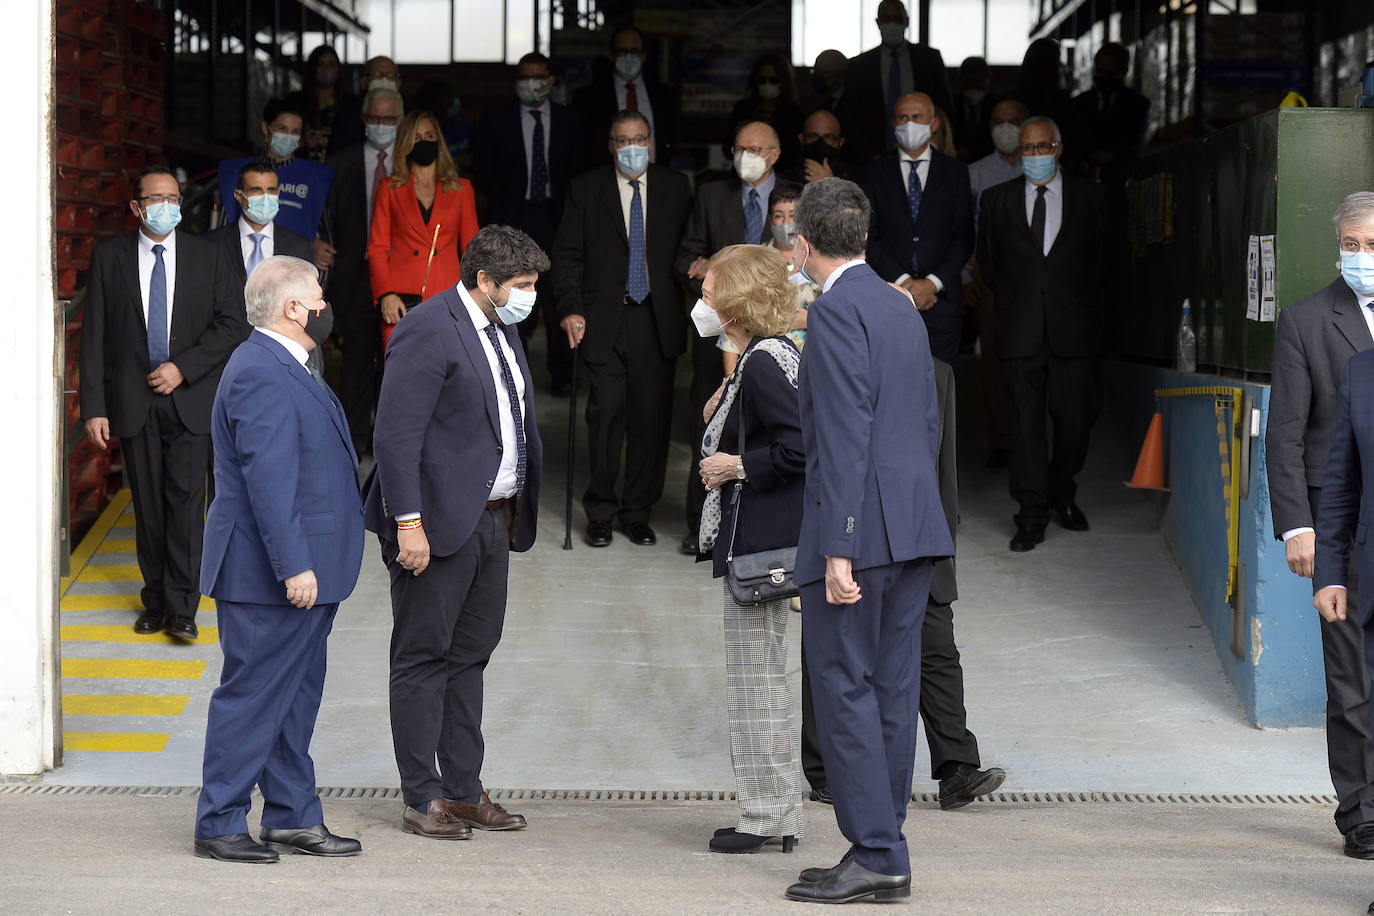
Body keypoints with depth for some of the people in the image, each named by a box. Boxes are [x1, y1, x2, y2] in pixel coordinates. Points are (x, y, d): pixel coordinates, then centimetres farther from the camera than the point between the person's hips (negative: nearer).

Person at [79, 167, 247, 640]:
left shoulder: (208, 255, 5)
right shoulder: (109, 256, 4)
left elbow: (232, 324, 1)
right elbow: (94, 335, 2)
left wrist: (183, 368, -10)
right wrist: (94, 406, -5)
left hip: (189, 399, -1)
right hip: (134, 401, 1)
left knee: (186, 500, -8)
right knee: (148, 506, 5)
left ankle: (182, 607, -4)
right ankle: (156, 601, 16)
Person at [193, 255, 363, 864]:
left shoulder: (284, 368, 16)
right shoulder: (260, 374, -18)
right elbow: (268, 479, -24)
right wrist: (293, 566, -26)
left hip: (304, 571, 11)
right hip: (271, 580, -11)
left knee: (296, 696, 15)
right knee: (253, 695, -4)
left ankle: (294, 818, 22)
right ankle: (219, 825, 3)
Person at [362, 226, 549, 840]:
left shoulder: (501, 329, 13)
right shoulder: (428, 332, -15)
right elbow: (396, 436, -19)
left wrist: (515, 512, 15)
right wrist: (409, 523, -23)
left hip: (493, 518, 9)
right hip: (439, 521, -9)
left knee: (471, 654, 14)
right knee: (423, 658, 0)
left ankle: (464, 789, 21)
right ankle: (421, 799, 6)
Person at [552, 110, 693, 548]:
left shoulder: (676, 187, 10)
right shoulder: (585, 189, 6)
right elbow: (566, 255, 5)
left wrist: (686, 309, 0)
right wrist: (569, 308, -7)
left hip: (658, 322, 1)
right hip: (605, 321, -1)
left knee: (651, 416, 2)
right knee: (605, 413, -5)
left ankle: (638, 512, 13)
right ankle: (600, 512, 6)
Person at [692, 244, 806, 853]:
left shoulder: (765, 363, -17)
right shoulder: (757, 358, 14)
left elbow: (800, 450, -25)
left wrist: (736, 468, -15)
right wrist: (719, 418, 11)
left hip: (759, 545, -11)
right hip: (754, 541, 11)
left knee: (756, 681, -4)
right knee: (761, 683, 14)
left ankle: (768, 817, 2)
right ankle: (774, 816, 20)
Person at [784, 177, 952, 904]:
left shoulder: (836, 310, -11)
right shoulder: (901, 308, 16)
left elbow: (845, 434, -18)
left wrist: (838, 548, -20)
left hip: (860, 526, -9)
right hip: (915, 528, 9)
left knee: (844, 689, -5)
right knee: (892, 691, 10)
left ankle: (875, 857, -5)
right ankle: (880, 852, 14)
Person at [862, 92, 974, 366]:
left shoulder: (955, 172, 9)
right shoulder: (876, 174, 9)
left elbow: (963, 238, 4)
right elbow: (869, 238, 4)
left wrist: (932, 283, -9)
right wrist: (902, 281, -9)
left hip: (941, 300, 0)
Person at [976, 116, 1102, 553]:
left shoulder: (1086, 197, 9)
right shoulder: (997, 199, 10)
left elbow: (1100, 257, 13)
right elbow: (987, 260, 17)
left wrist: (1088, 307, 8)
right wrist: (1010, 302, 12)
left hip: (1073, 326, 0)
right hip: (1021, 331, 0)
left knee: (1076, 418, 0)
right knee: (1026, 421, -3)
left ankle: (1062, 495, 24)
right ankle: (1032, 516, -1)